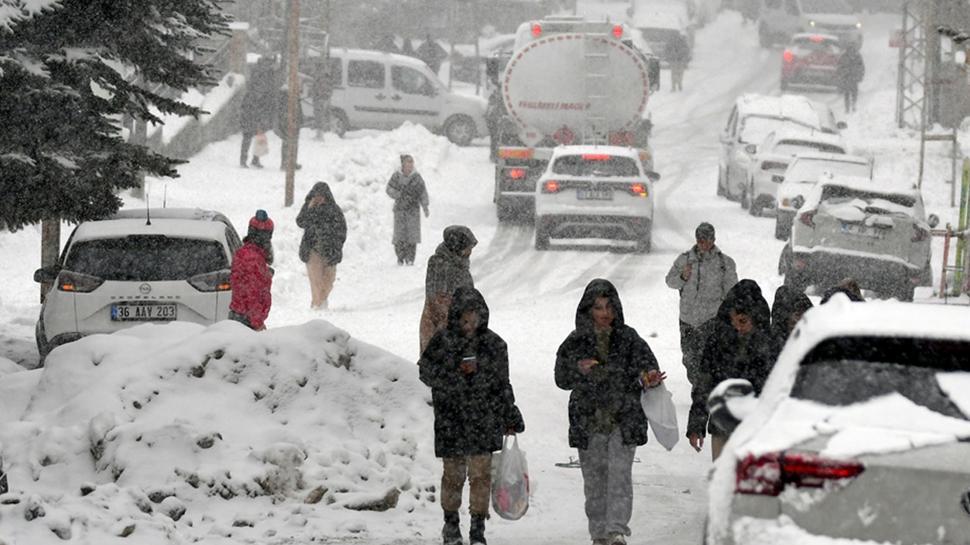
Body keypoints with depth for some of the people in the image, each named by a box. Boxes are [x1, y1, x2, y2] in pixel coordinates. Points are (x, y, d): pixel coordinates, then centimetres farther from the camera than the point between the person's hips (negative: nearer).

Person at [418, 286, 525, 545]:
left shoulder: (493, 344, 7)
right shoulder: (442, 341, 0)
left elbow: (502, 384, 14)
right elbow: (426, 372, -4)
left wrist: (511, 418, 14)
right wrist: (457, 370, -17)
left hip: (483, 422, 1)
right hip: (451, 419, -1)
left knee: (481, 473, -6)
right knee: (453, 473, 6)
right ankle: (451, 524, 25)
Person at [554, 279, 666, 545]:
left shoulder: (629, 338, 1)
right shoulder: (576, 342, 4)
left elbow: (645, 361, -9)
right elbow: (561, 378, 7)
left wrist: (649, 377, -32)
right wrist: (578, 370, -13)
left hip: (624, 418, -2)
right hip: (588, 420, 2)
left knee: (619, 473, -13)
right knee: (594, 477, 8)